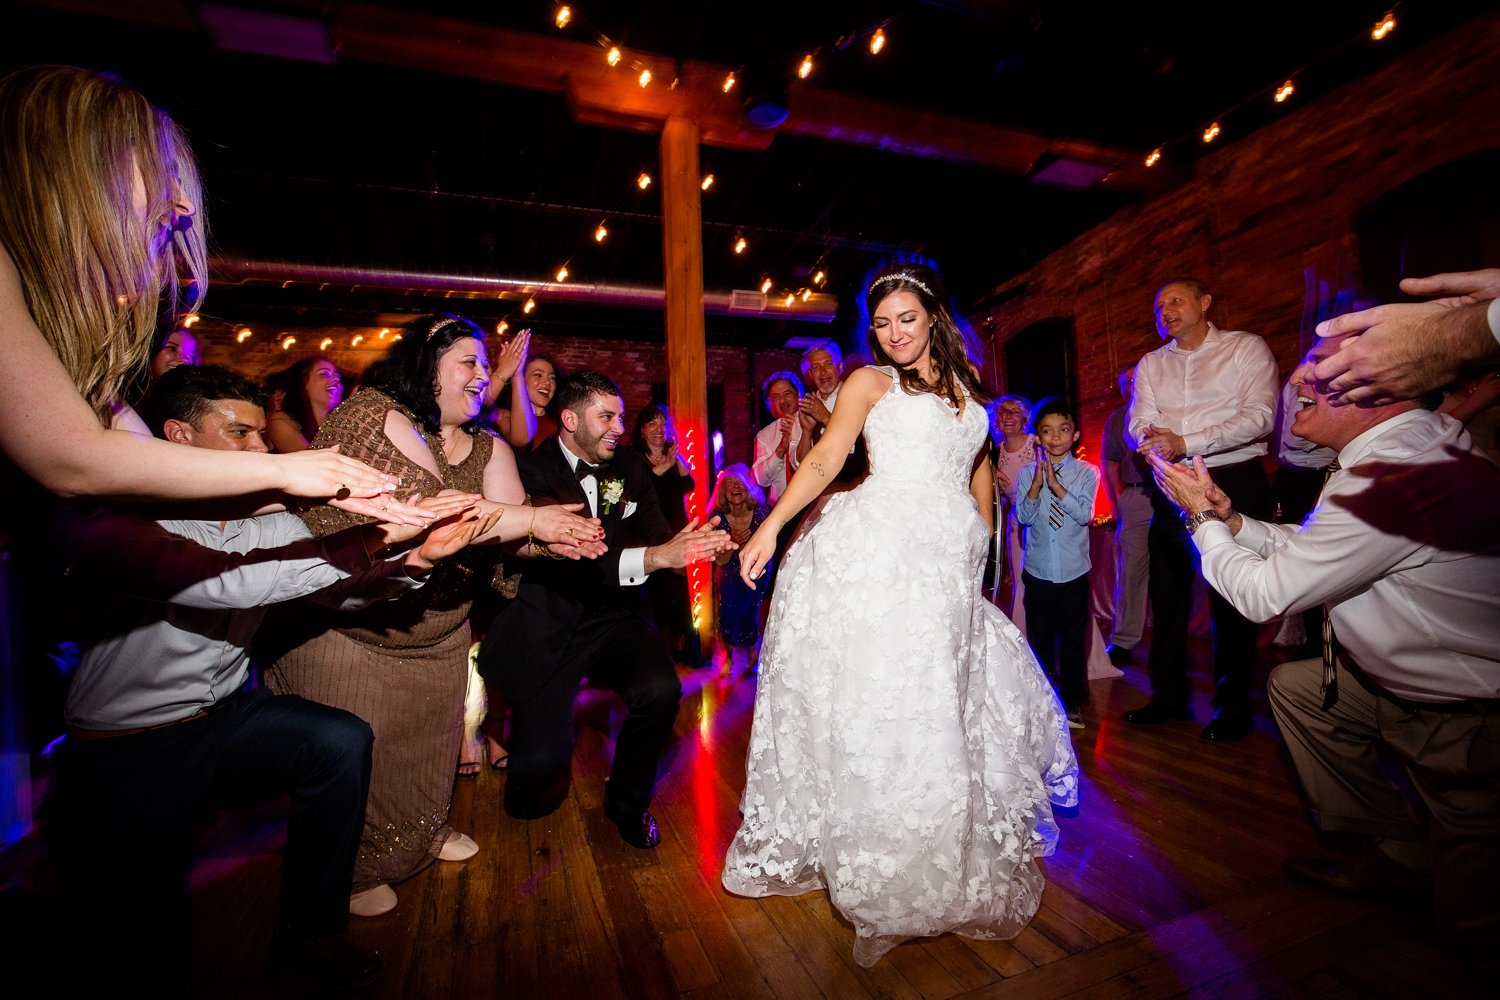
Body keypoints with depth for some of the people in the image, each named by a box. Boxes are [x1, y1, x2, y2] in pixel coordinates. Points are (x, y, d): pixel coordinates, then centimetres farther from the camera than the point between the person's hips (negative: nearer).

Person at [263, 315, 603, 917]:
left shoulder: (487, 449, 1)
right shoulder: (374, 413, -20)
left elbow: (506, 535, -10)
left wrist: (554, 539, -31)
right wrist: (530, 519, -30)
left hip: (438, 635, 7)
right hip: (347, 631, -6)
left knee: (426, 747, 22)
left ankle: (421, 829, 49)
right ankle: (348, 871, 38)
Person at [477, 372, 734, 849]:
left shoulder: (633, 468, 7)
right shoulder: (531, 470, -10)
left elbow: (657, 536, -1)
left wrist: (695, 546, -23)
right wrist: (656, 556, -33)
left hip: (615, 618, 4)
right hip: (549, 627, -3)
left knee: (661, 689, -25)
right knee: (539, 766, -14)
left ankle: (628, 803, 7)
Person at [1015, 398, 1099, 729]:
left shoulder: (1086, 472, -3)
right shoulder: (1027, 474, -2)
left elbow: (1084, 514, -15)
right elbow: (1023, 517, -10)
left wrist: (1056, 485, -24)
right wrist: (1037, 484, -23)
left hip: (1073, 573, -1)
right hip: (1037, 571, 1)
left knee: (1072, 639, 10)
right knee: (1039, 639, 13)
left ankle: (1072, 702, 27)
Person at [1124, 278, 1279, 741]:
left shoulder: (1247, 348, 1)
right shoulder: (1150, 364, 14)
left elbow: (1259, 416, -12)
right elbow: (1139, 421, 3)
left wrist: (1184, 443, -22)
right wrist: (1153, 437, -21)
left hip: (1236, 482, -4)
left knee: (1231, 597, 2)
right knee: (1167, 593, 8)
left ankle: (1233, 705, 17)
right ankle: (1168, 695, 21)